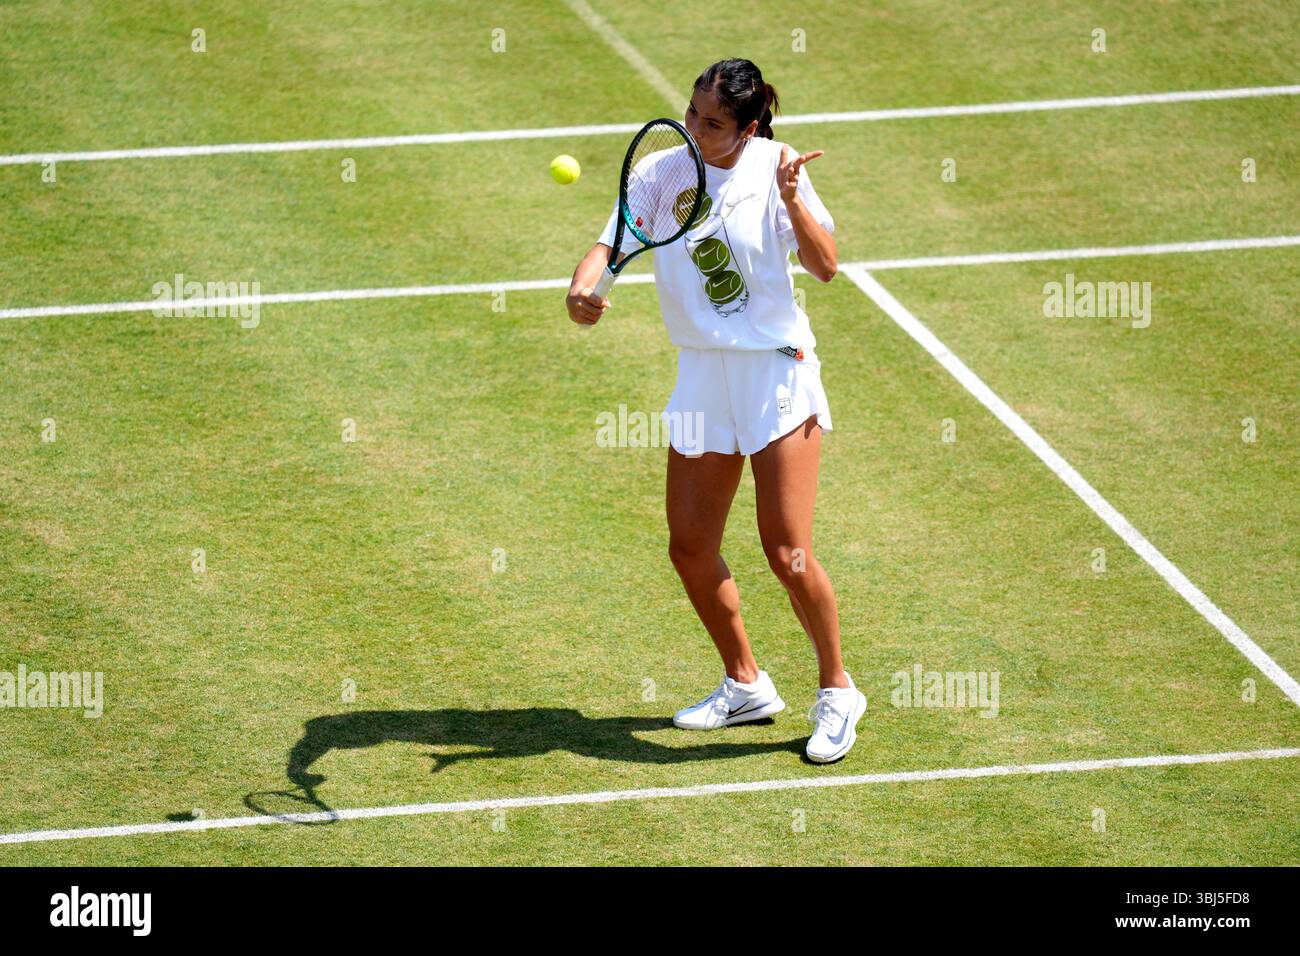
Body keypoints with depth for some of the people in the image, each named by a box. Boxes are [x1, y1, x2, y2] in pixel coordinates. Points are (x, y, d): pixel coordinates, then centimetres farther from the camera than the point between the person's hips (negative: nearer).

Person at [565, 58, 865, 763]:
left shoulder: (771, 168, -9)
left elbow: (824, 267, -12)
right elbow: (610, 244, -8)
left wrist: (790, 198, -26)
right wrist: (583, 285, -28)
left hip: (777, 370, -4)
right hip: (702, 376, 4)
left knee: (786, 552, -9)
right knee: (690, 548, 7)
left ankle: (836, 692, 10)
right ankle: (745, 685, 28)